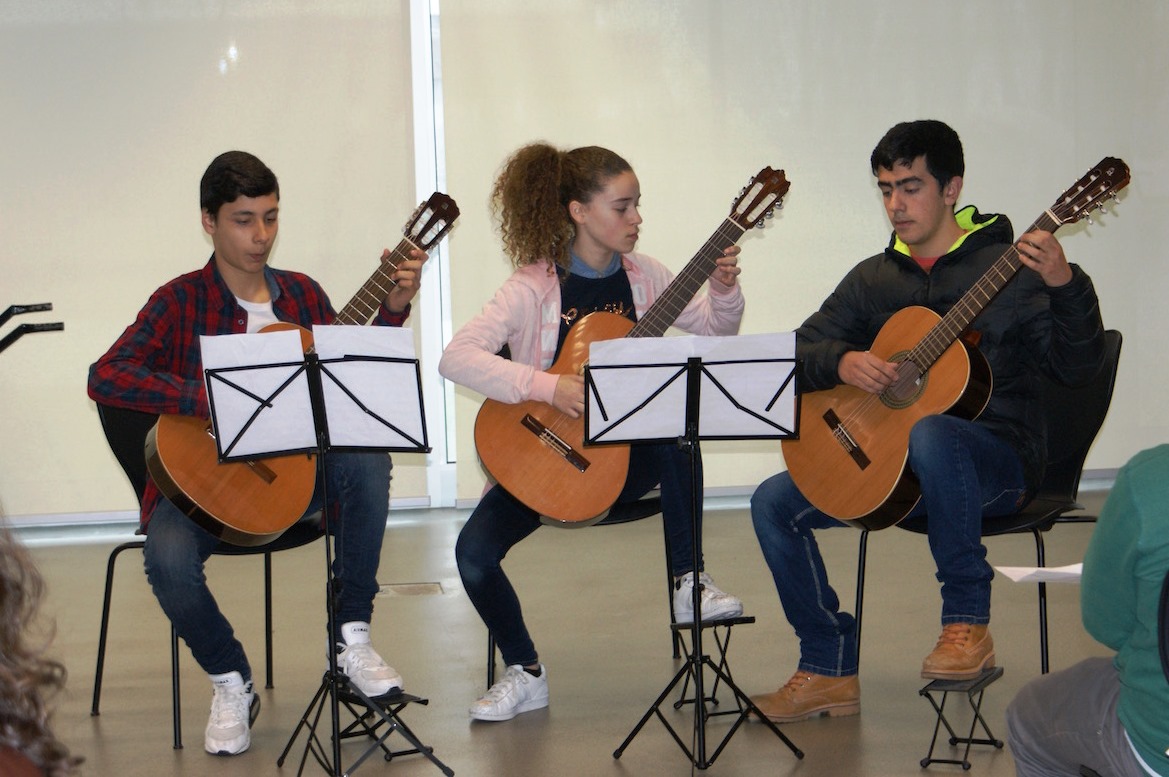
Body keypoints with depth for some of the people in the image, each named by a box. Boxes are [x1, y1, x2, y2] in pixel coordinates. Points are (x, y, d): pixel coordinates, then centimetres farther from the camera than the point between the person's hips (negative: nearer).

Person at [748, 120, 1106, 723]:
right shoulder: (874, 278, 12)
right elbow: (799, 352, 8)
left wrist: (1066, 286, -32)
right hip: (883, 457, 6)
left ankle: (968, 621, -25)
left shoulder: (1010, 267, -5)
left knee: (927, 434, -40)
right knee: (774, 503, -11)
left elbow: (1075, 370, -15)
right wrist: (841, 362, -14)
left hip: (997, 459, -6)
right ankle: (829, 669, -2)